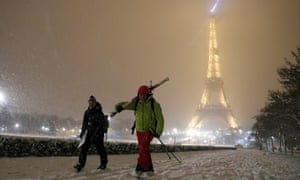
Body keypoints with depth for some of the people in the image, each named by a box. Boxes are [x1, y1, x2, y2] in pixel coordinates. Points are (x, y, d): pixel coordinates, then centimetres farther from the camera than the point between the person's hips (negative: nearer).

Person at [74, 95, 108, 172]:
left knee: (100, 148, 2)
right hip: (89, 133, 6)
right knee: (83, 147, -6)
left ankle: (103, 164, 20)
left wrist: (95, 134, -26)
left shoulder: (99, 113, -13)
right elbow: (85, 123, 16)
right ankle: (80, 164, -4)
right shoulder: (87, 112, 7)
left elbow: (101, 124, -19)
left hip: (98, 133, -5)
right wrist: (82, 131, 9)